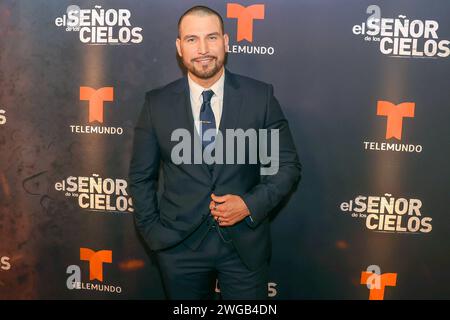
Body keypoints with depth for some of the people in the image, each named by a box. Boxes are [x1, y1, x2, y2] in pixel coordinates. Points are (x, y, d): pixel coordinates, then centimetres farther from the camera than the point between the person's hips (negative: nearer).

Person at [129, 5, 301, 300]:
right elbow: (141, 176, 3)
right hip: (179, 245, 1)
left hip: (245, 242, 0)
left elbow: (288, 165, -1)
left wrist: (251, 204, -14)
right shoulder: (157, 103, -3)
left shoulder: (260, 96, -6)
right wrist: (153, 232, -1)